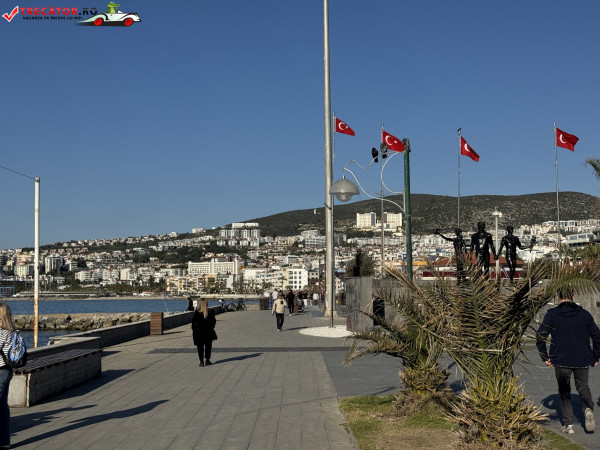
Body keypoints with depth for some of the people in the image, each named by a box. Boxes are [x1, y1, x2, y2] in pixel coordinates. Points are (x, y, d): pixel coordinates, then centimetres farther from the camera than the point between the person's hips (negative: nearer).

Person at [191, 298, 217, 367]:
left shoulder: (197, 312, -11)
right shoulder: (211, 311, -4)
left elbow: (193, 322, -7)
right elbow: (213, 321, 3)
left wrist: (193, 330, 3)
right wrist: (211, 328, 16)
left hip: (199, 331, -2)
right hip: (208, 331, 2)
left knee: (200, 347, 5)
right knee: (208, 346, 14)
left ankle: (201, 361, 3)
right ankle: (207, 360, 16)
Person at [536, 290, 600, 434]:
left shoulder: (552, 314, -4)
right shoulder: (584, 314, 2)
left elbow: (540, 337, -8)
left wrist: (545, 357, 2)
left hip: (561, 360, -2)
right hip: (583, 361, 2)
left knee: (564, 390, 14)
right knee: (582, 386, 21)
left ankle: (568, 424, 7)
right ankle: (588, 409, -7)